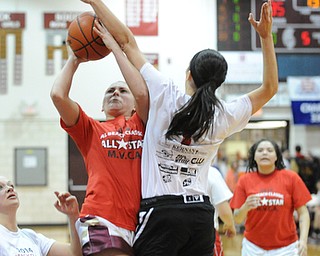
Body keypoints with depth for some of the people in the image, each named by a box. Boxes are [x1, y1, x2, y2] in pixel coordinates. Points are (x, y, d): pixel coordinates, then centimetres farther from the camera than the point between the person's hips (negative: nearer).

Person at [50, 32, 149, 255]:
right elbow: (58, 95, 5)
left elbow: (142, 93, -2)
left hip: (140, 220, 2)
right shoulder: (91, 129, 19)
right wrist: (74, 60, 19)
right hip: (101, 221, -2)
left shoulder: (141, 125, 18)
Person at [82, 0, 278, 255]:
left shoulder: (165, 95, -5)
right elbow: (269, 88, 17)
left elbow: (128, 41, 1)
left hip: (161, 210, -3)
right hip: (201, 214, 4)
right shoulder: (223, 117, 2)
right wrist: (266, 36, 13)